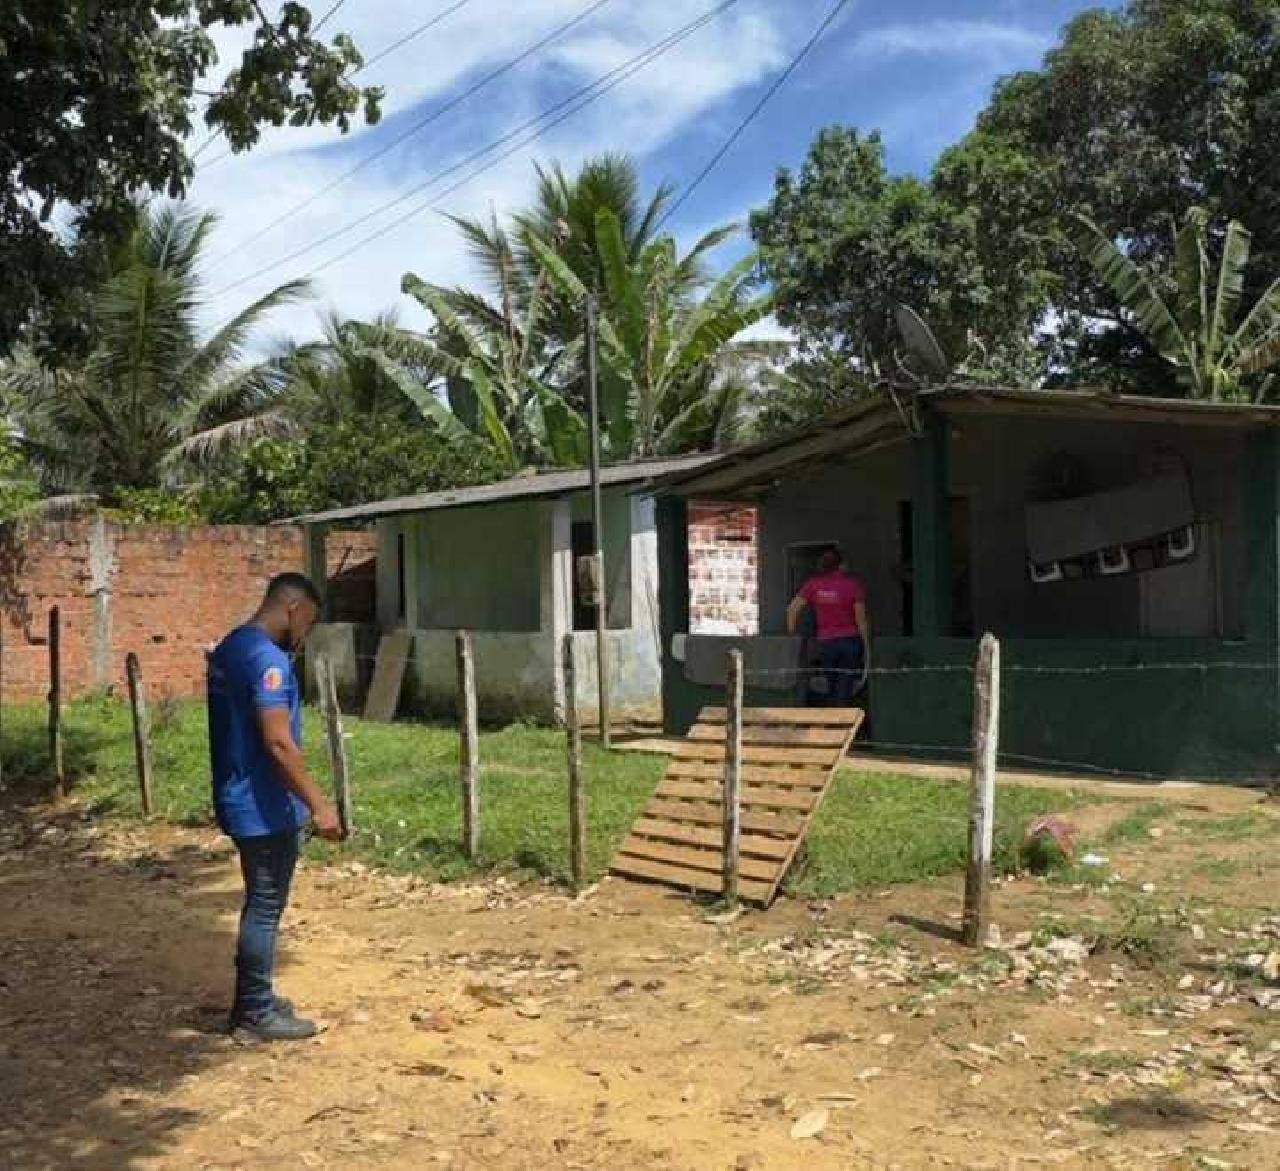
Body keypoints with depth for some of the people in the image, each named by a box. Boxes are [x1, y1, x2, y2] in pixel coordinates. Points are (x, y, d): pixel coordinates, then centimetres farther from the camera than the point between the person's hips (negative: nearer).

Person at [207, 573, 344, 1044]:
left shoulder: (229, 648, 11)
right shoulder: (268, 658, -20)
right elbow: (278, 742, -26)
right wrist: (319, 804, -22)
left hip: (240, 799, 10)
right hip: (265, 806, -10)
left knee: (260, 904, 18)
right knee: (266, 907, 1)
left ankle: (254, 1002, 28)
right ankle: (256, 1016, 11)